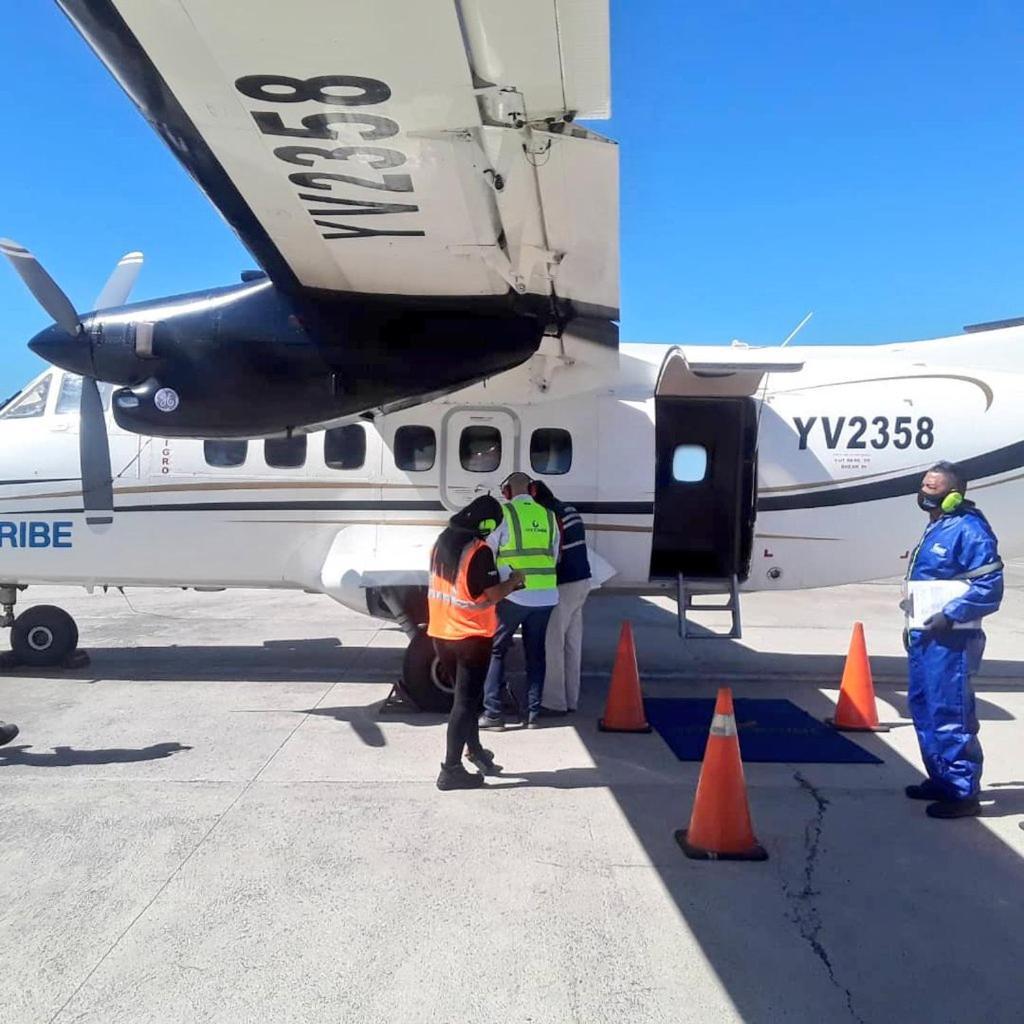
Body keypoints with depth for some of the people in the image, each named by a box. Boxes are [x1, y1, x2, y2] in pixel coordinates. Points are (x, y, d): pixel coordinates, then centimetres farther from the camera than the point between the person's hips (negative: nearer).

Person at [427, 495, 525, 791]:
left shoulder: (442, 542, 7)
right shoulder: (479, 551, -19)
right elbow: (493, 594, -18)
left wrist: (504, 585, 19)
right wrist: (514, 580, 1)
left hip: (442, 634, 8)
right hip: (471, 637, -8)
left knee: (466, 695, 21)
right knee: (466, 701, 0)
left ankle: (475, 751, 33)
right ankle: (451, 770, 3)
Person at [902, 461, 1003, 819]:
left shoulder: (969, 530, -13)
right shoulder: (935, 528, 17)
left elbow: (989, 587, -19)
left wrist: (950, 616, -24)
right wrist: (913, 624, 21)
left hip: (949, 640, -10)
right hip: (924, 637, 10)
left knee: (950, 715, -7)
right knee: (923, 709, 16)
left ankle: (963, 792, 2)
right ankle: (941, 780, 29)